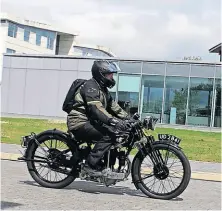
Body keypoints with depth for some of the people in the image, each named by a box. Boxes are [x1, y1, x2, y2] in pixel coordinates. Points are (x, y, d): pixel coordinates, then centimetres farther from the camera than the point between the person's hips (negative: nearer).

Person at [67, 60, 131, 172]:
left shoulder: (103, 89, 17)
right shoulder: (91, 86, -16)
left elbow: (113, 106, 15)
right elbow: (96, 109, -29)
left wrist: (128, 118, 3)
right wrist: (114, 121, -41)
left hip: (90, 122, 10)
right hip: (80, 123, -10)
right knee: (108, 135, -26)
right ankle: (90, 165, -23)